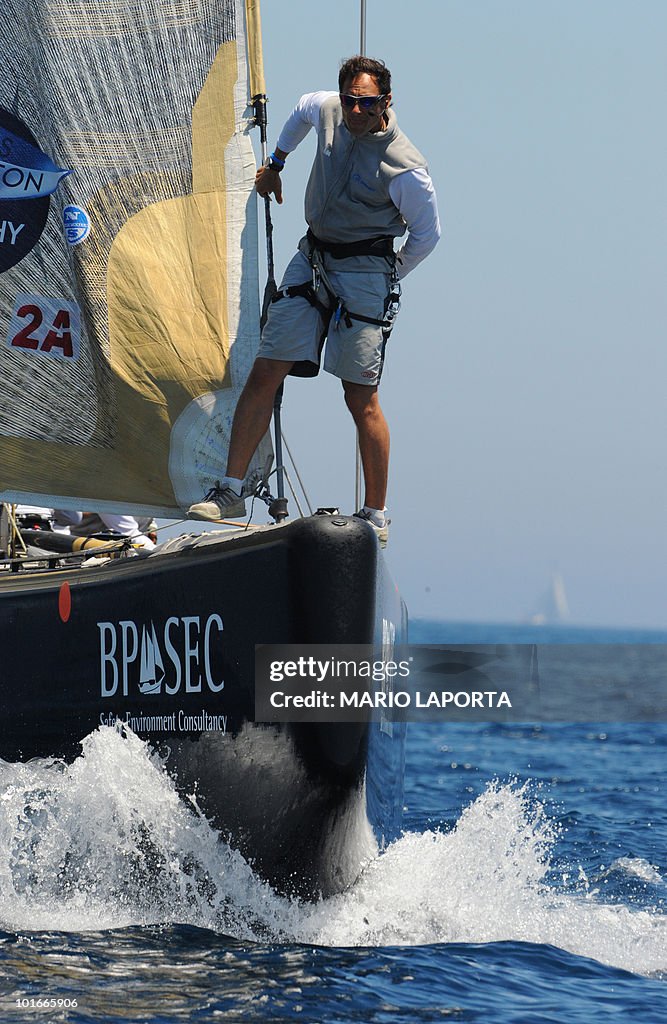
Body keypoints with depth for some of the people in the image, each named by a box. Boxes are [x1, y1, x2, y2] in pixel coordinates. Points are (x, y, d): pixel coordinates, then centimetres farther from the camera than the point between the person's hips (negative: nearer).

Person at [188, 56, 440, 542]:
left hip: (366, 272, -6)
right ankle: (231, 490, 2)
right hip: (312, 260, 6)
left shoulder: (406, 169, -18)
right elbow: (302, 110, 25)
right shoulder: (329, 111, -1)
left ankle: (376, 516, 4)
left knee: (361, 397, -6)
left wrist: (389, 277, 4)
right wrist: (276, 164, 32)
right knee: (265, 373, -2)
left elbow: (427, 232, -3)